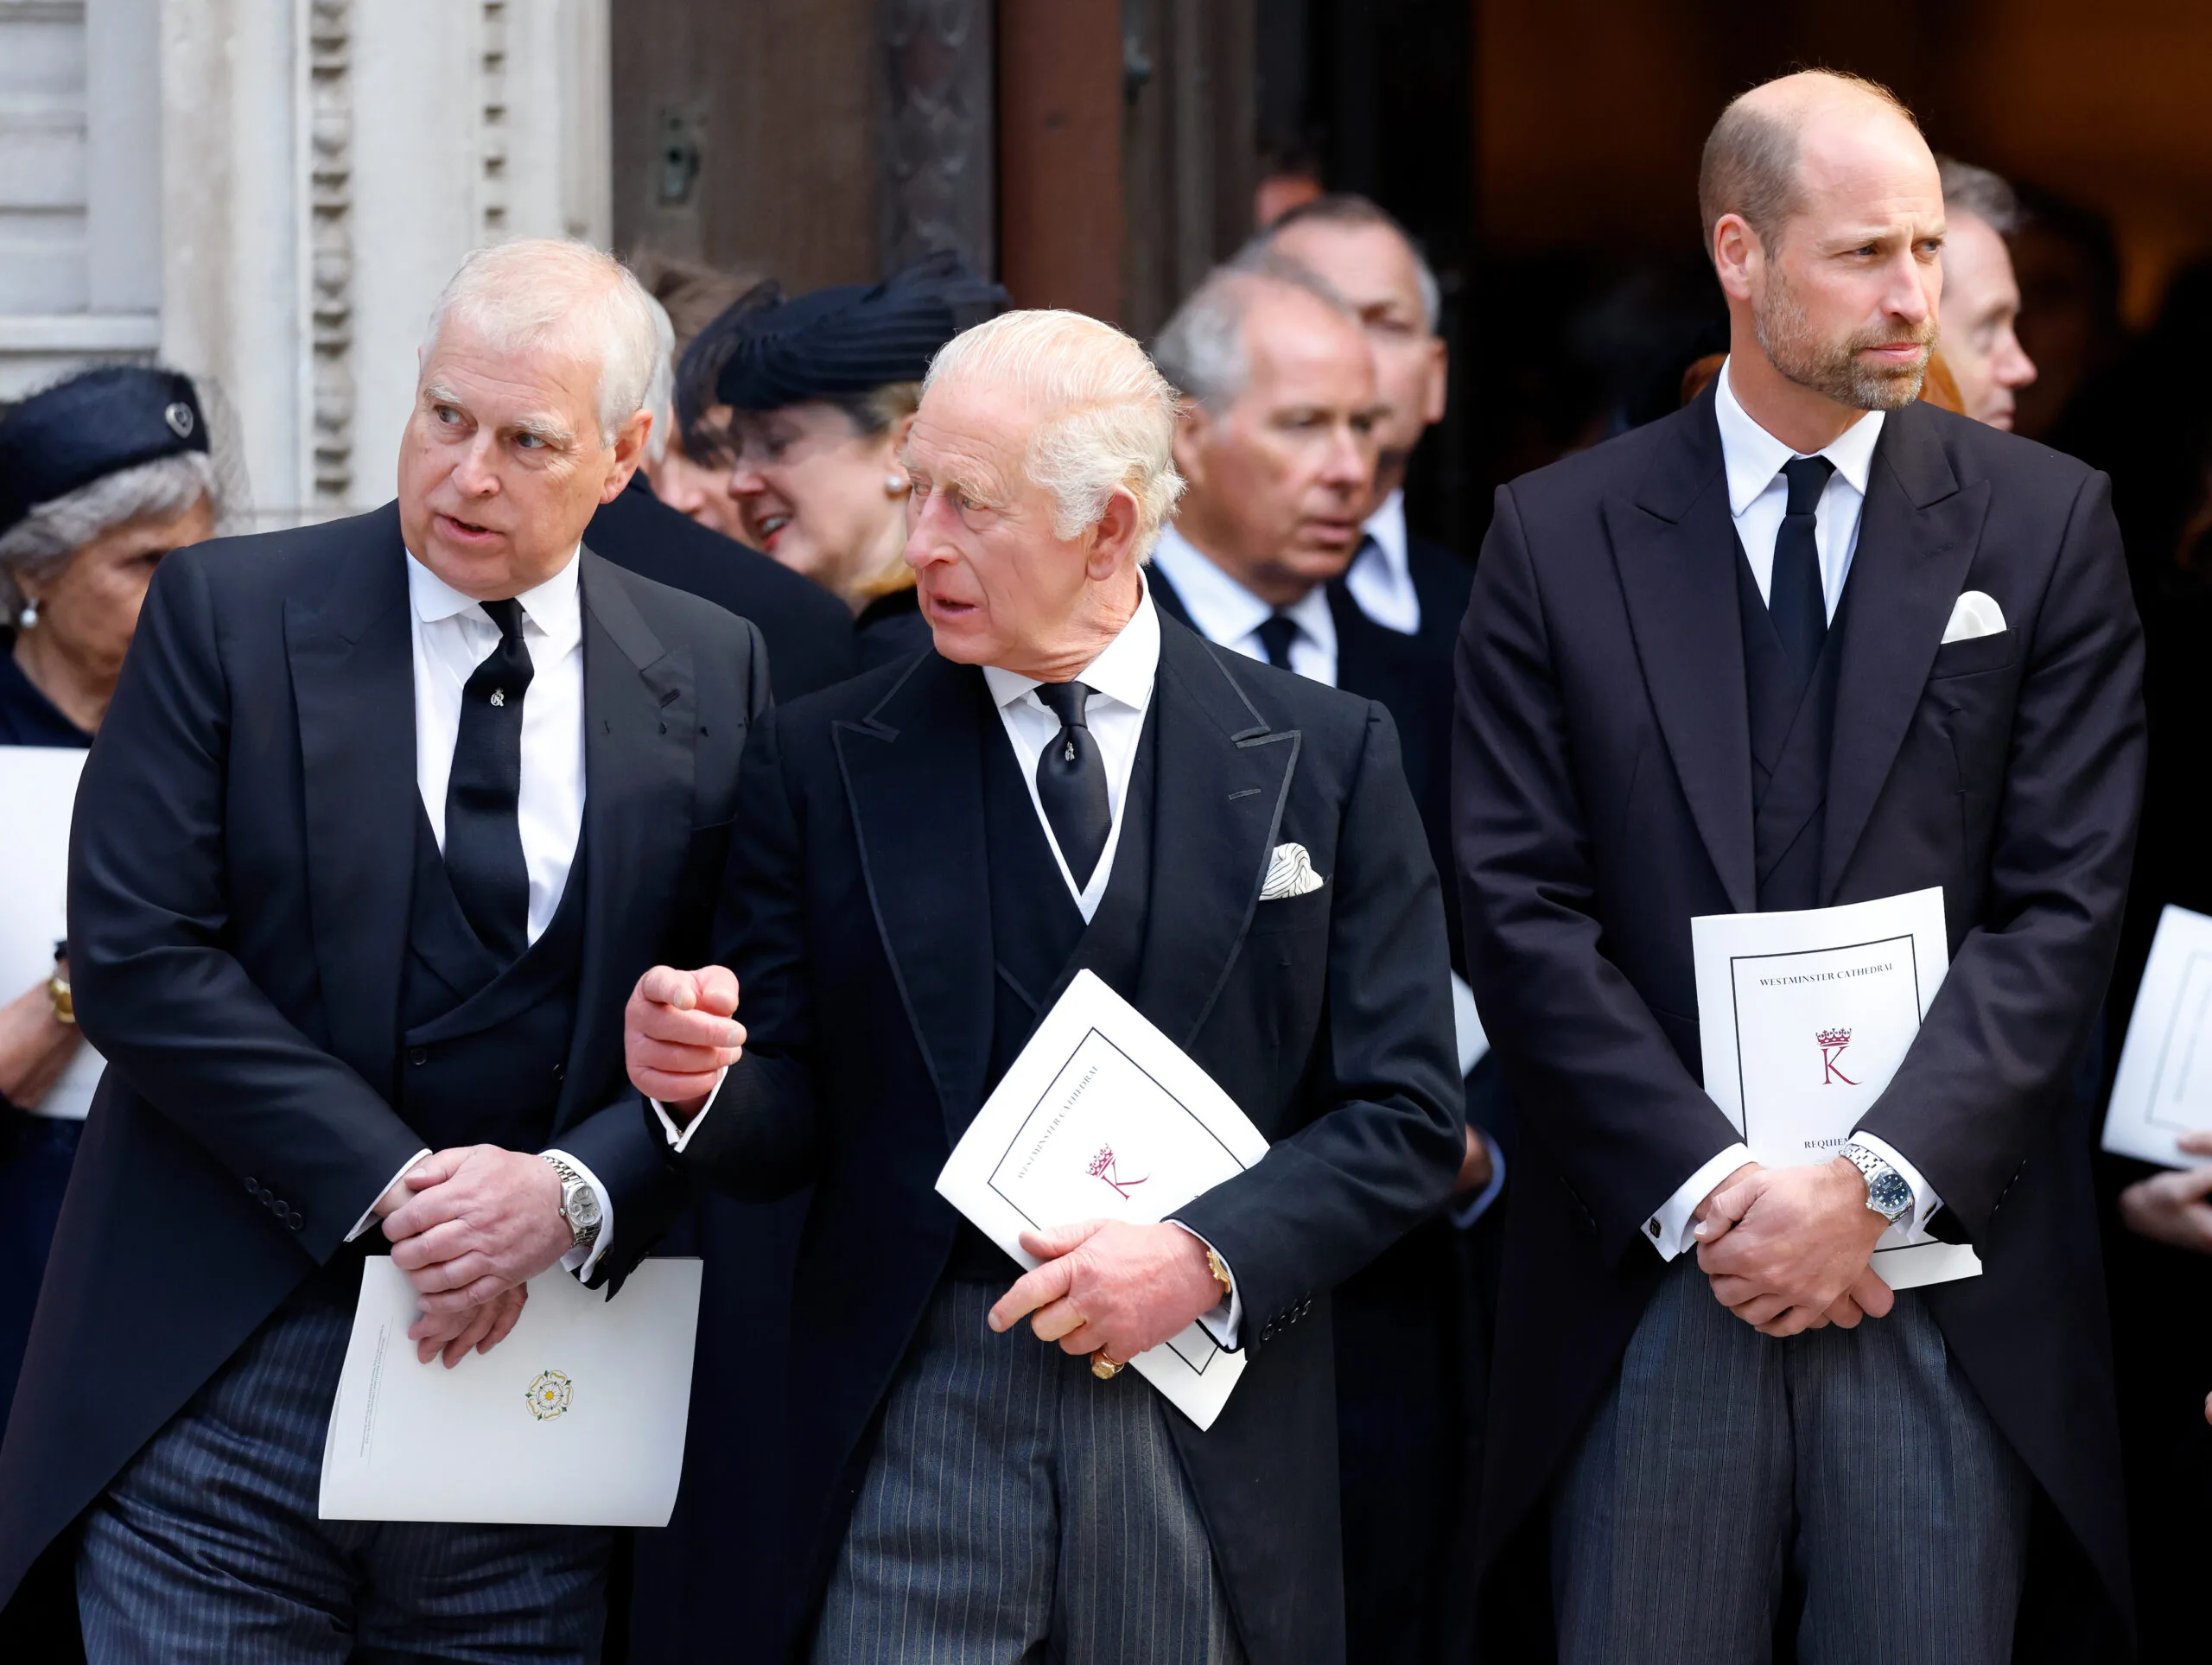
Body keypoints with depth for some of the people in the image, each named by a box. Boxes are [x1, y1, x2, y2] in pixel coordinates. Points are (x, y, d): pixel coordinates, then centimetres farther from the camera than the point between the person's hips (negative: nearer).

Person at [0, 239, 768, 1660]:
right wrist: (391, 1187, -14)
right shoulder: (226, 613, 0)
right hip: (224, 1385, -2)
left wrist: (575, 1192, -14)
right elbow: (137, 954, -8)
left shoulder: (713, 676, 7)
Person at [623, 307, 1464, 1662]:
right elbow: (791, 1126, 7)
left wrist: (1207, 1257, -12)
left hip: (1212, 1446, 0)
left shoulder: (1327, 760, 5)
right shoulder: (826, 763, 7)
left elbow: (1407, 1119, 2)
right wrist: (701, 1080, -15)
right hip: (919, 1433, 0)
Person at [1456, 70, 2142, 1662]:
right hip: (1653, 1278, 0)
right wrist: (1703, 1192, -10)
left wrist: (1878, 1181, -11)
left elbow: (2063, 905, -1)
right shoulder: (1557, 539, 5)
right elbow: (1524, 911, 0)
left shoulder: (2045, 526, 5)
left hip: (1947, 1285, 0)